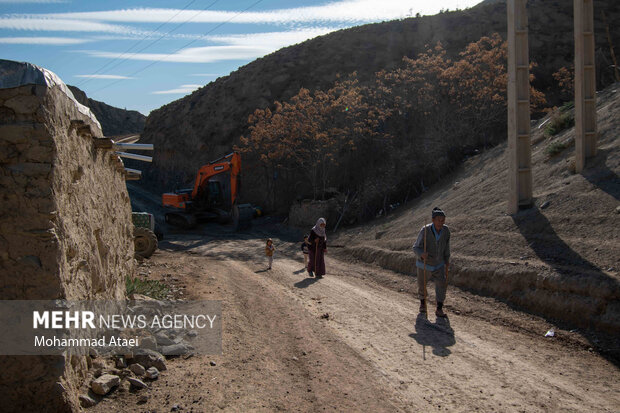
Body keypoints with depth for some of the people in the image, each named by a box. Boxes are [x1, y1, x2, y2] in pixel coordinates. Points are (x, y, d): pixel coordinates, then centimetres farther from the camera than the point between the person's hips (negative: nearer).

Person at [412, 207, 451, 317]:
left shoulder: (446, 230, -16)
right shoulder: (425, 230, -27)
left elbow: (446, 245, 3)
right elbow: (416, 248, -23)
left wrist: (447, 259, 10)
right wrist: (422, 254, -44)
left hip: (438, 264, 2)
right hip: (424, 264, -2)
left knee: (442, 283, -17)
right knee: (422, 286, 14)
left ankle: (439, 309, -10)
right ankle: (422, 302, 43)